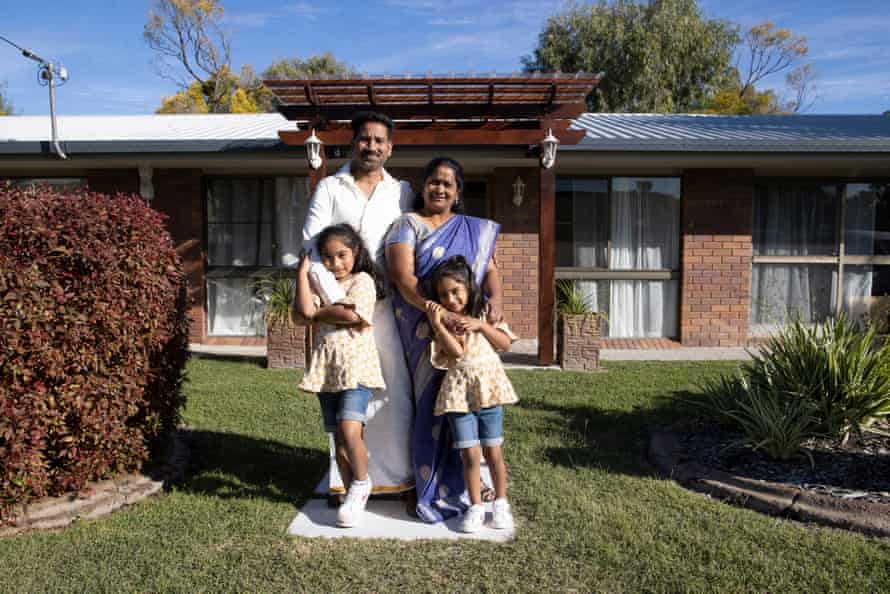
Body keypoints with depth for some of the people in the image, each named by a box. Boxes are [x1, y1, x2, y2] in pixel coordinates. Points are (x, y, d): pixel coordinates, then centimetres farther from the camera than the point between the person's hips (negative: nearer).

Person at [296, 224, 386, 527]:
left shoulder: (362, 280, 1)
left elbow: (350, 315, -16)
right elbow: (305, 310, -5)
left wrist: (318, 314, -4)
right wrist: (303, 271, -1)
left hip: (355, 366, -5)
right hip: (327, 368, 5)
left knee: (350, 430, -18)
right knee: (339, 436, 8)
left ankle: (360, 483, 7)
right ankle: (353, 495, 21)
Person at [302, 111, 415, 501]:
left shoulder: (401, 192, 13)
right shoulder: (329, 188, 6)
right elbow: (311, 248, -4)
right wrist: (337, 302, -14)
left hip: (388, 306, 2)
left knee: (394, 390, 2)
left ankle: (395, 474, 15)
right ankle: (346, 479, 15)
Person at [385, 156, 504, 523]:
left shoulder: (475, 230, 20)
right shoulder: (408, 224, 4)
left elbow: (490, 269, 10)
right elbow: (402, 276, -9)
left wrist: (494, 298, -13)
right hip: (425, 328, -4)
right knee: (433, 404, -7)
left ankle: (458, 486, 16)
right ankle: (434, 493, 3)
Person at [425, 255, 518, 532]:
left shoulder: (484, 314, 7)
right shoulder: (442, 322, 1)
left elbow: (506, 343, 0)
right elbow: (456, 352, -14)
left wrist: (481, 325, -9)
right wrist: (436, 322, -19)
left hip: (489, 386, 1)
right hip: (459, 392, -1)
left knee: (493, 452, 8)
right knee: (469, 454, 1)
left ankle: (501, 503, 25)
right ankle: (476, 506, 17)